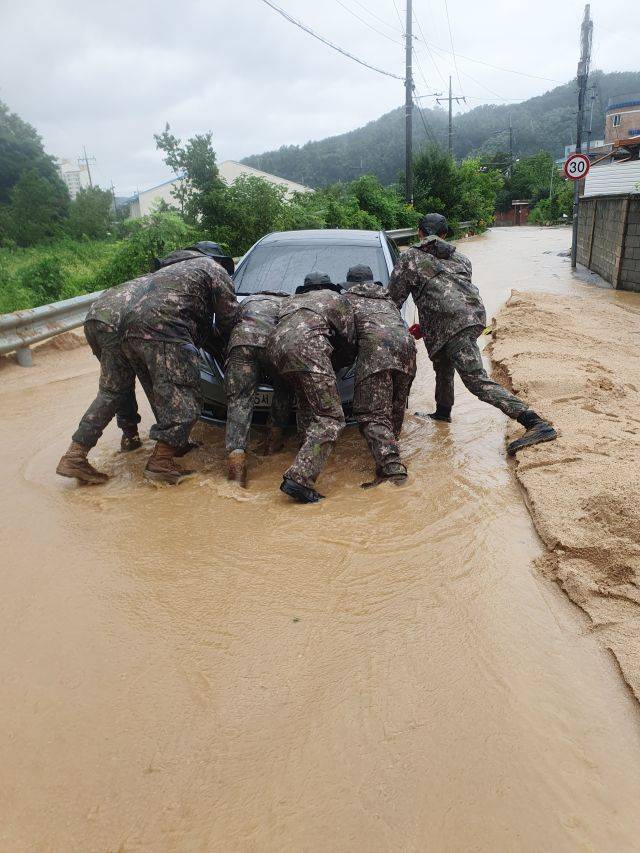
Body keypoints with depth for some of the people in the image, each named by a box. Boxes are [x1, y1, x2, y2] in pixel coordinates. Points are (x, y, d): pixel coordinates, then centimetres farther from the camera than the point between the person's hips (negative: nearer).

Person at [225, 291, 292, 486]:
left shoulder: (248, 301, 41)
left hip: (241, 341, 1)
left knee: (239, 400, -2)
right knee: (283, 389, 25)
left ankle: (236, 456, -18)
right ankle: (274, 440, 22)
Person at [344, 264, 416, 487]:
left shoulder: (348, 298, 23)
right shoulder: (387, 298, 36)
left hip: (376, 347, -6)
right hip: (406, 344, 6)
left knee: (373, 413, -11)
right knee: (396, 406, 18)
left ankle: (391, 465, -27)